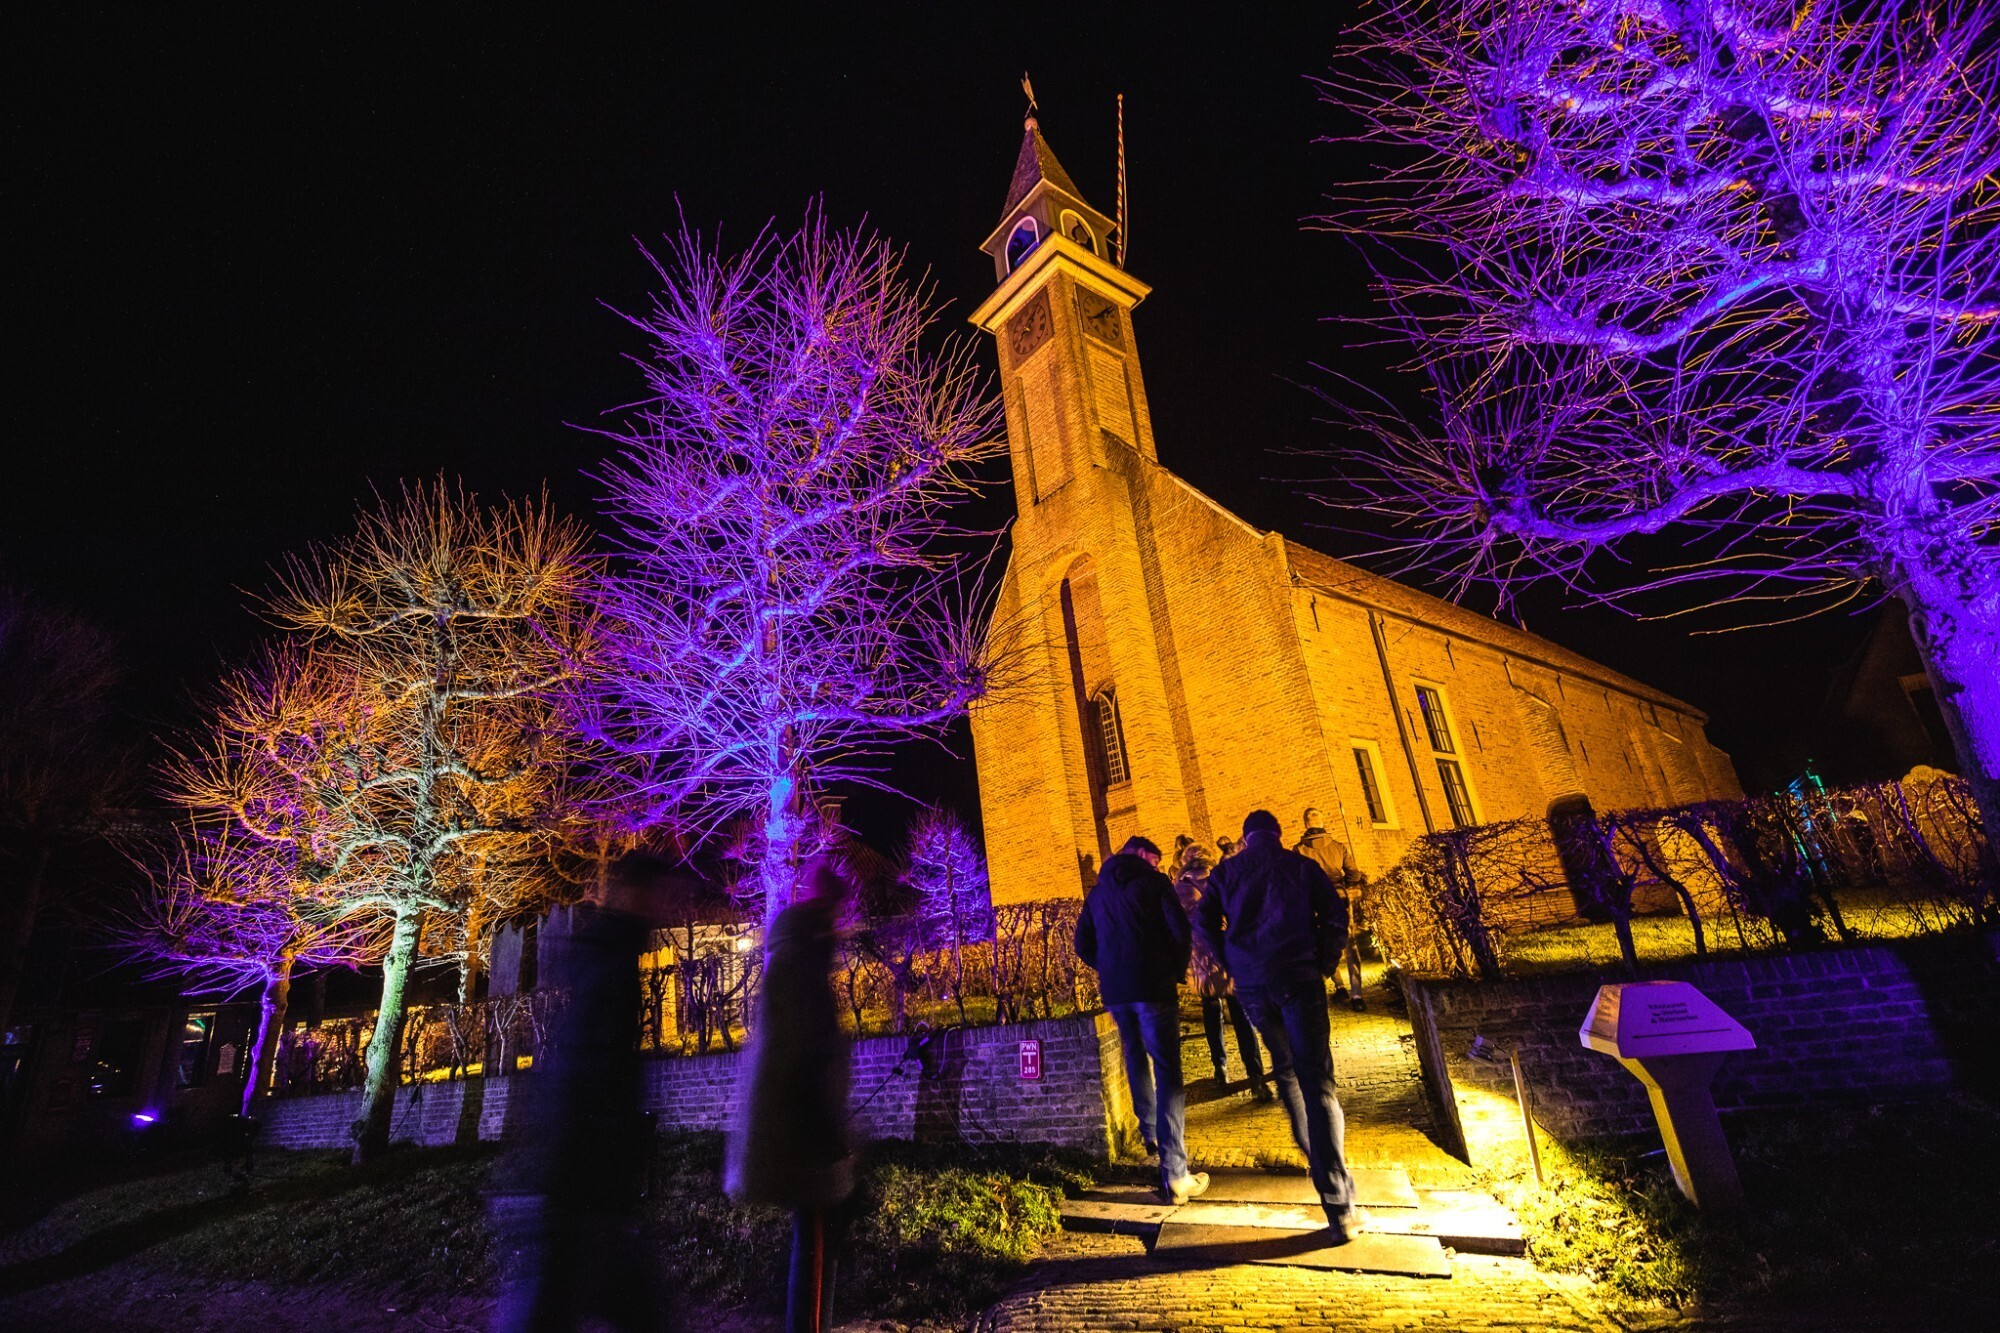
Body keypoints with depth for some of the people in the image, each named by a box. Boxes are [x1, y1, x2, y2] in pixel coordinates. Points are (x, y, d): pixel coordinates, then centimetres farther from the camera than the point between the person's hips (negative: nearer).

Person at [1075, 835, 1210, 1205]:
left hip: (1114, 990, 5)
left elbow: (1083, 945, 15)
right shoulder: (1153, 882, 1)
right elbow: (1179, 928, -9)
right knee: (1167, 1073, -4)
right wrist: (1178, 969, 6)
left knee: (1136, 1059, 26)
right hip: (1153, 987, -5)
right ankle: (1174, 1175, -8)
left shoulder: (1097, 892, 16)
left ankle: (1151, 1133, 40)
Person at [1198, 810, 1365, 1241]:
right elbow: (1335, 915, -2)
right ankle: (1340, 1208, -10)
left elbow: (1204, 923, 4)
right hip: (1297, 978, -2)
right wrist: (1324, 964, 8)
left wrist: (1233, 967, 10)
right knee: (1317, 1081, -5)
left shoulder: (1225, 872, 11)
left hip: (1251, 986, 2)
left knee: (1285, 1071, 24)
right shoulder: (1301, 866, 7)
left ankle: (1313, 1152, 36)